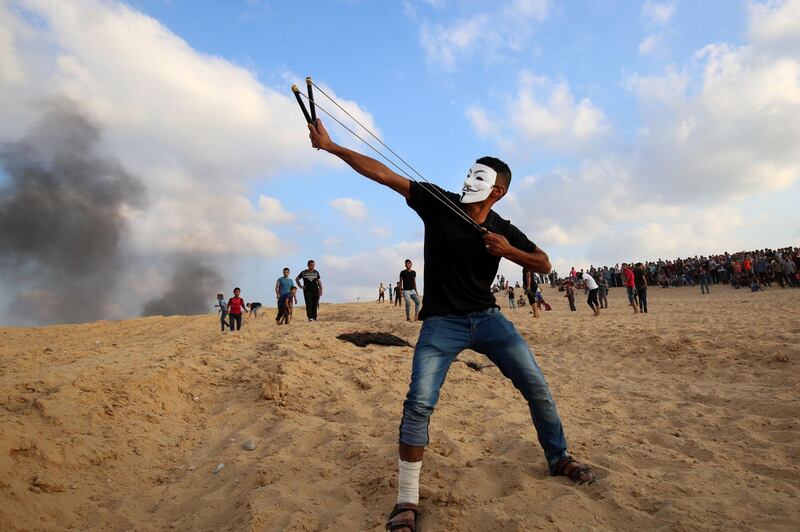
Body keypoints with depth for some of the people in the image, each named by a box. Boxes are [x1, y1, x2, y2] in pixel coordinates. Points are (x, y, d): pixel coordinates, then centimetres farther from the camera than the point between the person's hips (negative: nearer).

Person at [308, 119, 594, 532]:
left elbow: (544, 264, 7)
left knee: (537, 388, 4)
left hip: (487, 318, 3)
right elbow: (384, 174, -5)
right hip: (441, 322, -3)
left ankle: (559, 459, 31)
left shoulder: (503, 231, 3)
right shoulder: (440, 202, -3)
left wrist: (509, 251, -13)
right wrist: (330, 146, -6)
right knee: (419, 403, -16)